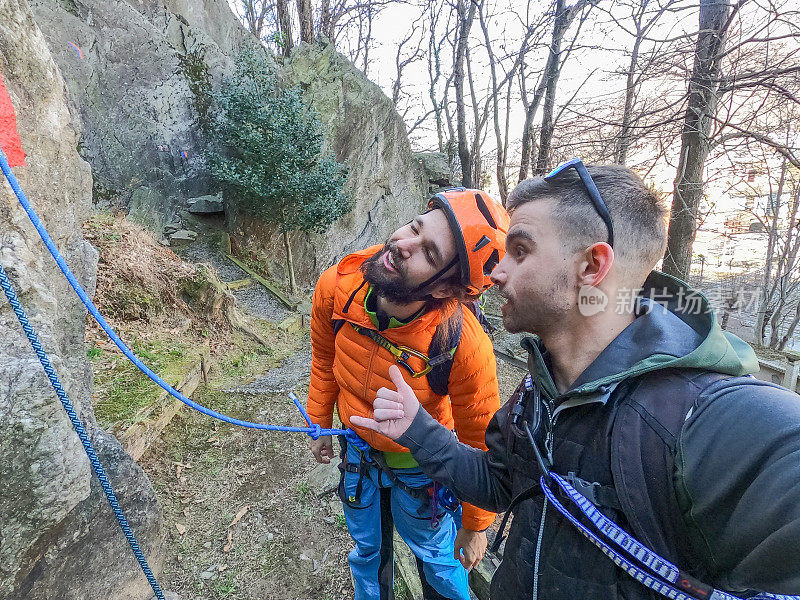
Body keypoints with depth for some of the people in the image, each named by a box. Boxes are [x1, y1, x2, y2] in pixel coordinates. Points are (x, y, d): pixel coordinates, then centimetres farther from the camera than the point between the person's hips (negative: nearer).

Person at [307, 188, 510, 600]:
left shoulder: (465, 346, -39)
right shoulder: (337, 287, -27)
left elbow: (480, 446, -22)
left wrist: (475, 527, -7)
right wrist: (320, 422, 9)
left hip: (420, 469, -3)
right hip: (358, 451, 4)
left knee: (438, 561, 25)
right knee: (367, 551, 31)